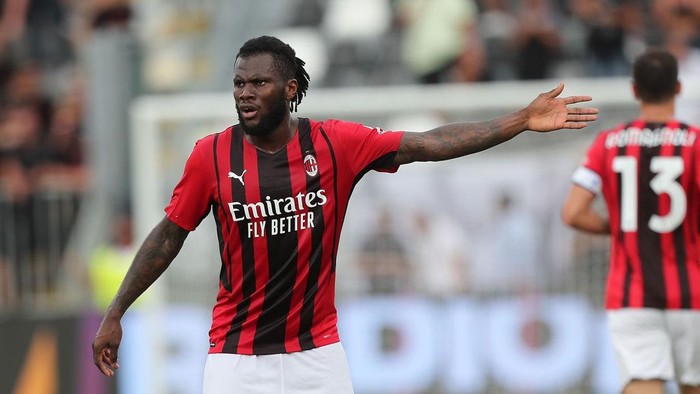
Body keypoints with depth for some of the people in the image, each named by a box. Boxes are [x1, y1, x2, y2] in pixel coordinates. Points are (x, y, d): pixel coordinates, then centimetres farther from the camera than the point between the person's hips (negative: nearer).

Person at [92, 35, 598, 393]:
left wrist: (523, 120, -11)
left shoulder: (335, 143, -5)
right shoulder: (211, 155, -6)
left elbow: (429, 144, -5)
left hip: (317, 351, 1)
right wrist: (115, 314, 4)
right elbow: (169, 236, 3)